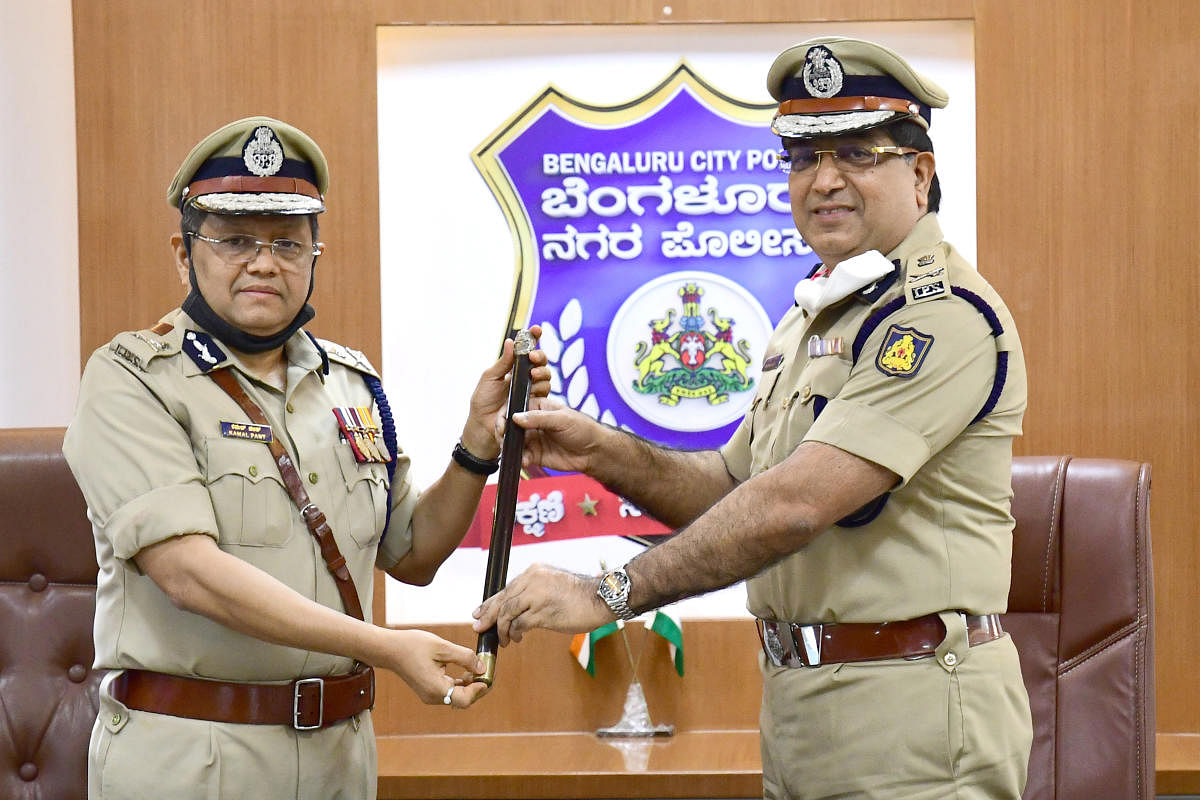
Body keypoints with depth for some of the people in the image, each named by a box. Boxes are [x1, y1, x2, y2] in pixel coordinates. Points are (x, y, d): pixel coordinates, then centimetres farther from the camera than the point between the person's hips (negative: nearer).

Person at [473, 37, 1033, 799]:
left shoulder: (944, 314, -17)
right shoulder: (810, 317, 16)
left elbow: (796, 504, -24)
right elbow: (734, 485, 19)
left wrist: (608, 593, -22)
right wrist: (603, 453, 1)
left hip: (911, 716, -8)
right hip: (796, 705, 9)